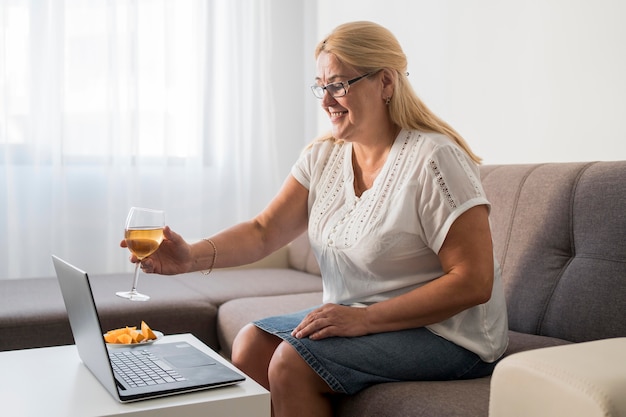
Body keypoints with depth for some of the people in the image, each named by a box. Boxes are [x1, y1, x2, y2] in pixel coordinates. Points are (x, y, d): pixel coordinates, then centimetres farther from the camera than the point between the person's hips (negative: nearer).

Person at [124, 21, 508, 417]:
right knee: (252, 344, -6)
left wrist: (366, 318, -26)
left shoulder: (433, 160, -19)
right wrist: (193, 256, -22)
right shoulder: (323, 157, 3)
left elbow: (473, 281, -21)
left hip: (445, 332, -7)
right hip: (356, 318, 7)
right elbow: (264, 231, -3)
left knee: (293, 363, -21)